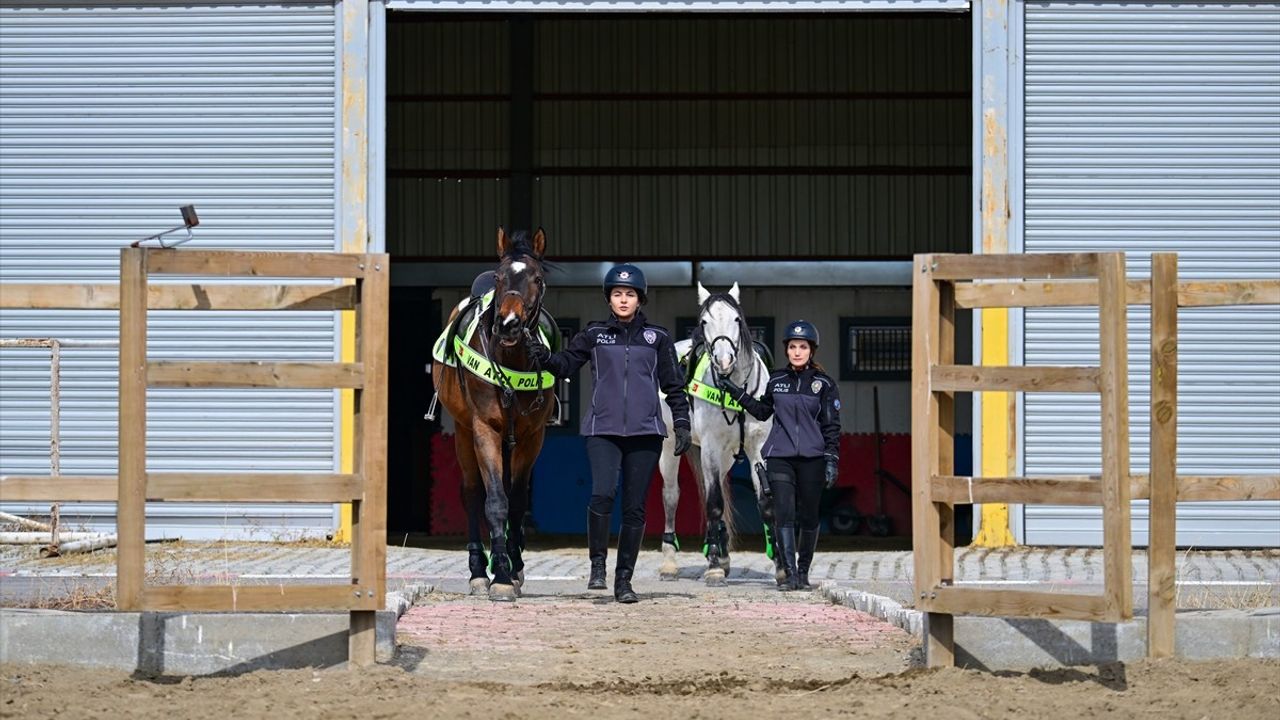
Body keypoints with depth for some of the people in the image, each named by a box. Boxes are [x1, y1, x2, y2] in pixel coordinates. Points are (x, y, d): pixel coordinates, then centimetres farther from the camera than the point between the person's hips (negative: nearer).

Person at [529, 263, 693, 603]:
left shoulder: (657, 338, 7)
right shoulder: (594, 335, 8)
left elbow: (674, 385, 9)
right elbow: (566, 363, 6)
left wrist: (682, 423, 2)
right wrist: (544, 357, -14)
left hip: (644, 432, 1)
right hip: (603, 430, -1)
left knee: (635, 508, 3)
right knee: (602, 494, -21)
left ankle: (624, 580, 12)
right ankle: (597, 565, -3)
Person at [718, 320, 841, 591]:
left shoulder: (824, 384, 1)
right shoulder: (776, 381, 8)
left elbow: (831, 426, 1)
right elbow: (763, 412, 24)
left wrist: (832, 461, -5)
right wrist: (737, 394, 15)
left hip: (811, 457, -1)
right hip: (780, 457, 1)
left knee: (808, 517, 6)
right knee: (784, 514, -11)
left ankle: (803, 572, 19)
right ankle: (790, 575, -14)